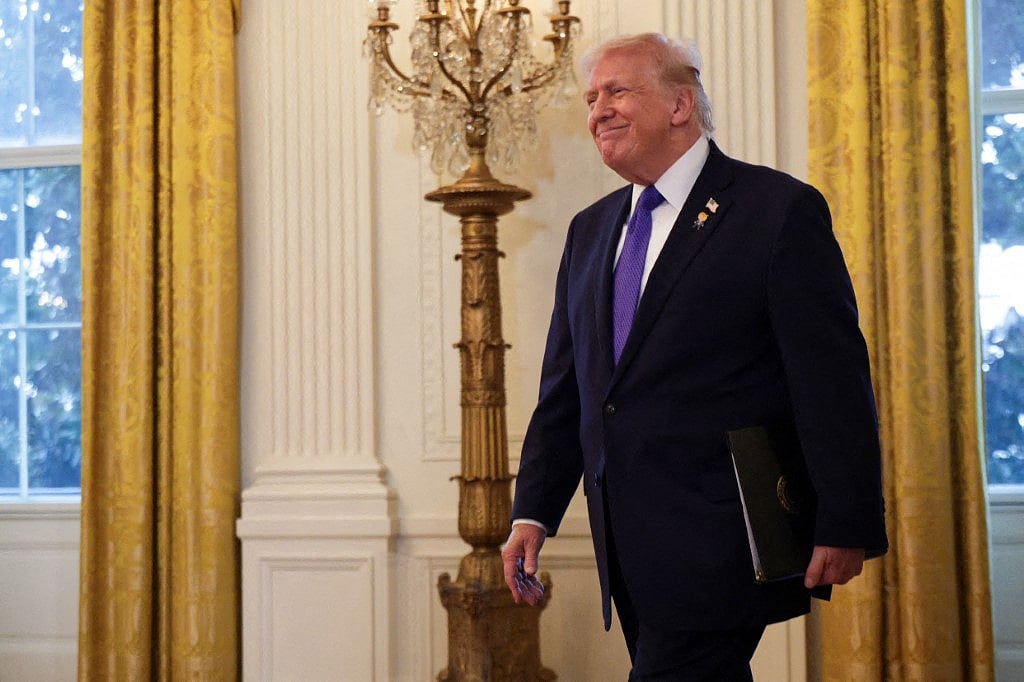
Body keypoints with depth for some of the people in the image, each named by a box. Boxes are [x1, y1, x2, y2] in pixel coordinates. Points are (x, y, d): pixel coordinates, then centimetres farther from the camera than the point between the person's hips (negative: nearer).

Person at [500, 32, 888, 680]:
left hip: (718, 546, -6)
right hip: (631, 550, 7)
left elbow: (834, 380, -10)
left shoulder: (781, 209, -6)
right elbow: (564, 386, 16)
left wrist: (845, 527, -13)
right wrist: (533, 512, 9)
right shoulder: (590, 230, 15)